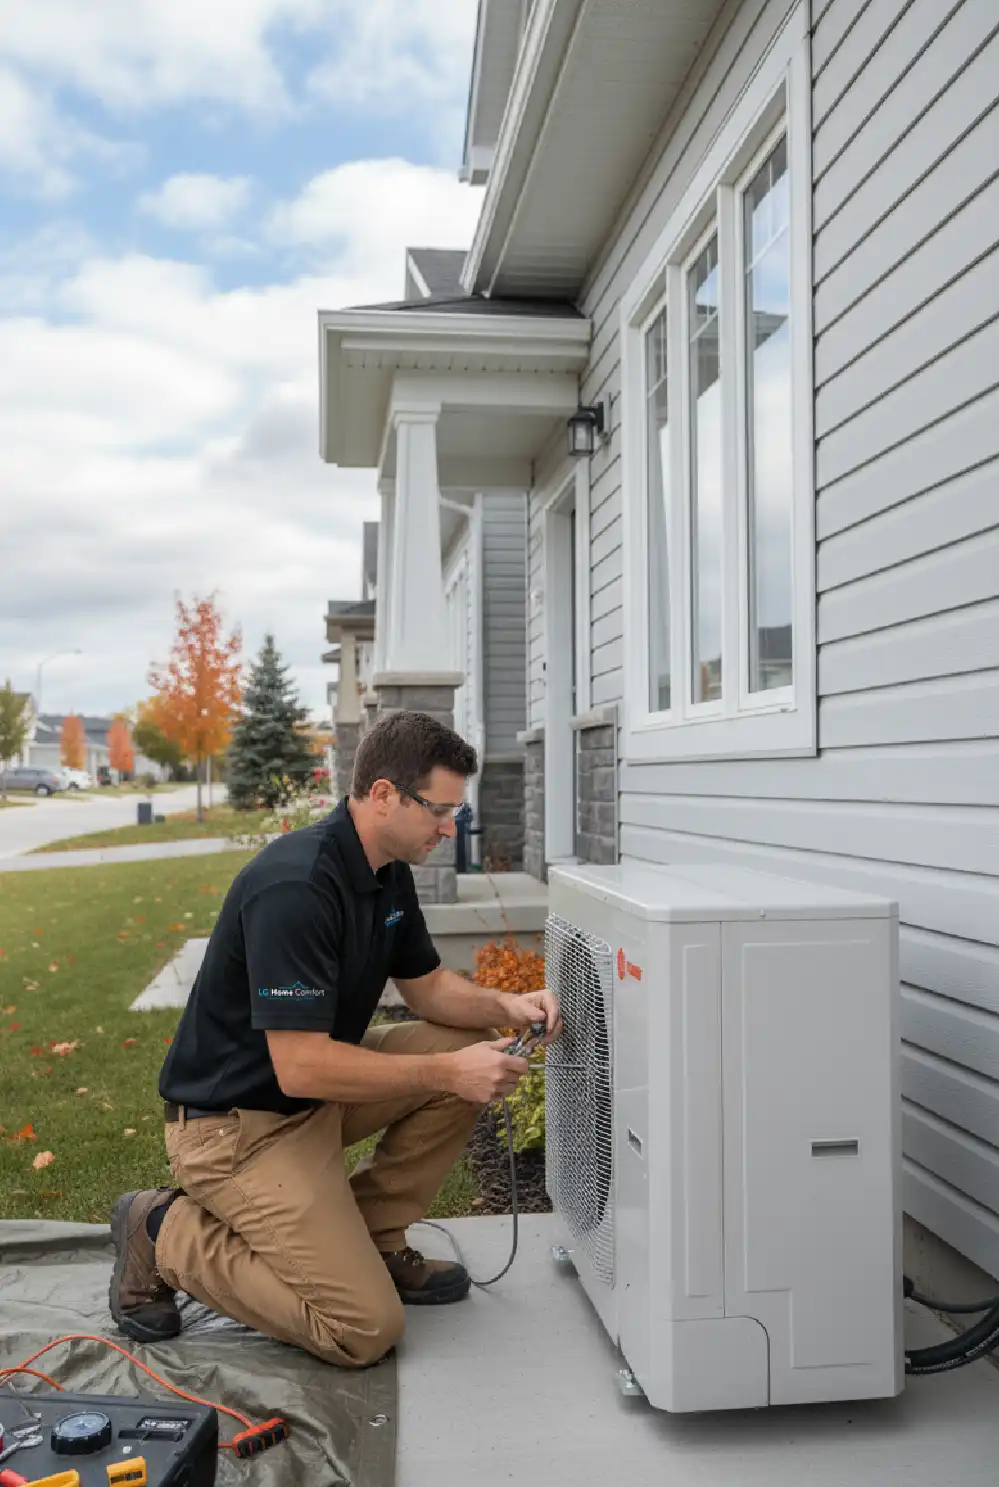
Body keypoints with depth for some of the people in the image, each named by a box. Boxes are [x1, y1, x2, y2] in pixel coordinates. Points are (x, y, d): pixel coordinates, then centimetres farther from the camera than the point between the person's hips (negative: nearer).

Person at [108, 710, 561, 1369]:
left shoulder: (389, 872, 1)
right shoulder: (294, 887, -29)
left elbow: (428, 986, 11)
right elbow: (302, 1066, -31)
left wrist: (503, 1005, -8)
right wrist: (447, 1072, -26)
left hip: (319, 1082, 9)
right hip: (237, 1119, -9)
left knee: (467, 1048, -3)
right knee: (367, 1329, -12)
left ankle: (371, 1239, 10)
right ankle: (167, 1234, 4)